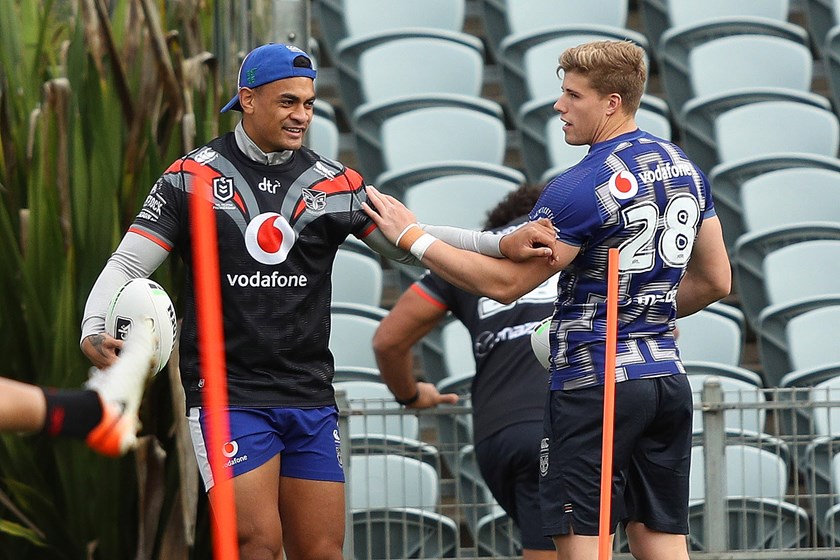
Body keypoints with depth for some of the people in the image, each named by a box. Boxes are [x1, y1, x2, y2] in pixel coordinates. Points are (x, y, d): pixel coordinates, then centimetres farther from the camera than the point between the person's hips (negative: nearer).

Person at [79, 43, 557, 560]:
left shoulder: (335, 183, 7)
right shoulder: (193, 178, -1)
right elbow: (127, 265, -1)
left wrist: (502, 245, -5)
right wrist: (95, 330, -19)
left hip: (311, 398, 4)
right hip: (227, 394, -4)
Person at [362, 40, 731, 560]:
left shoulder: (580, 189, -16)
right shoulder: (685, 169, 9)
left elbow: (504, 283, -15)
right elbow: (715, 282, 16)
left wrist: (413, 237, -7)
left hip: (596, 385, -8)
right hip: (668, 377, 8)